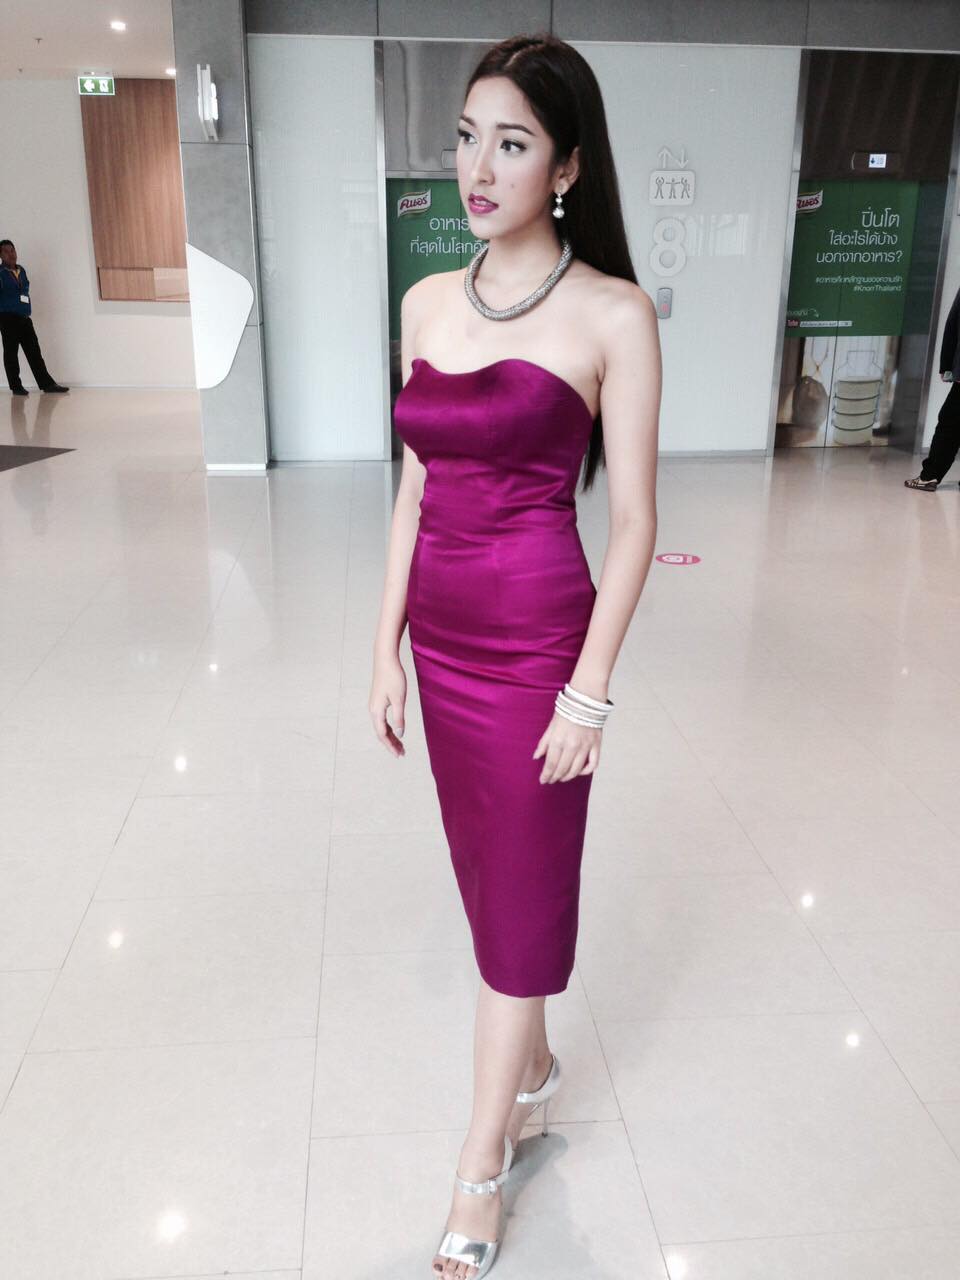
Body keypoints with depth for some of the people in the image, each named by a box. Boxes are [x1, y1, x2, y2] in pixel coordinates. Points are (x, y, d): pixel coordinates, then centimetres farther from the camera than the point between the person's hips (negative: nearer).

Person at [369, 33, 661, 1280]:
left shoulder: (613, 313, -9)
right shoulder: (428, 302, 7)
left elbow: (633, 519, -9)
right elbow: (415, 487, 10)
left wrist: (588, 691, -12)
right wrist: (387, 645, 8)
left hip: (538, 639, -5)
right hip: (441, 635, 6)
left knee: (523, 891, 7)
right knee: (487, 874, 19)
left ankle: (478, 1175, 26)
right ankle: (534, 1059, 45)